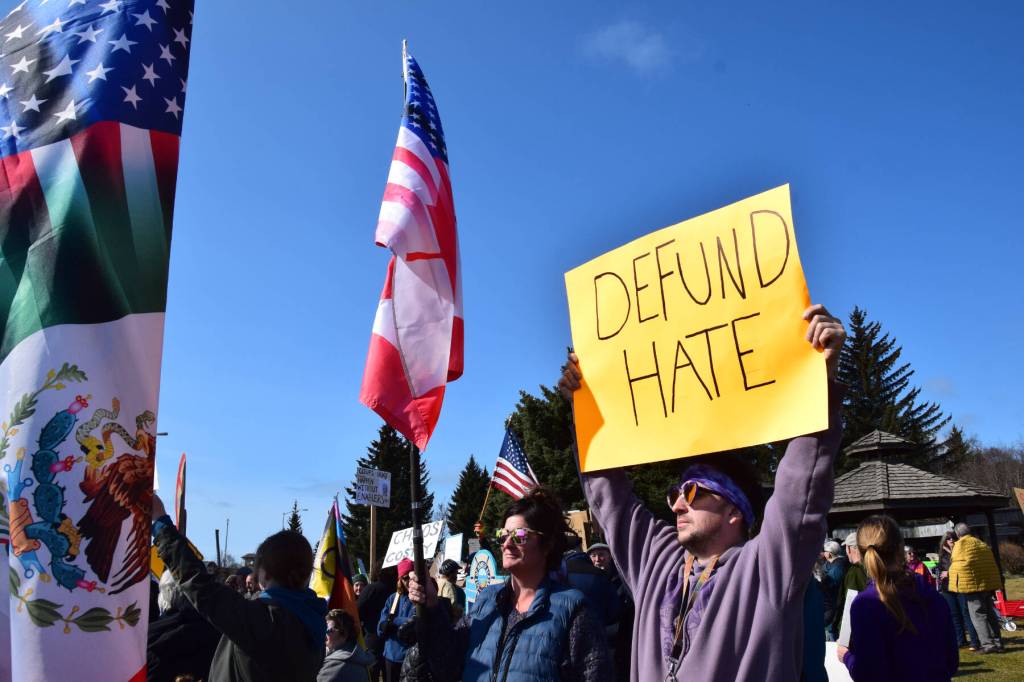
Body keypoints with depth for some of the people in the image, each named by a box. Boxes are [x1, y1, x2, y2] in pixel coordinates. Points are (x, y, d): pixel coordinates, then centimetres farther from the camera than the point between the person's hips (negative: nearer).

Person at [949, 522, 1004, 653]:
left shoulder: (961, 543, -6)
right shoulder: (981, 543, 16)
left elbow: (957, 563, -6)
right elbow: (991, 562, 19)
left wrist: (948, 573, 10)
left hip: (972, 584, -7)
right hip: (989, 582, 7)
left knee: (978, 614, -2)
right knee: (990, 613, 15)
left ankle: (988, 644, -8)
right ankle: (997, 642, 17)